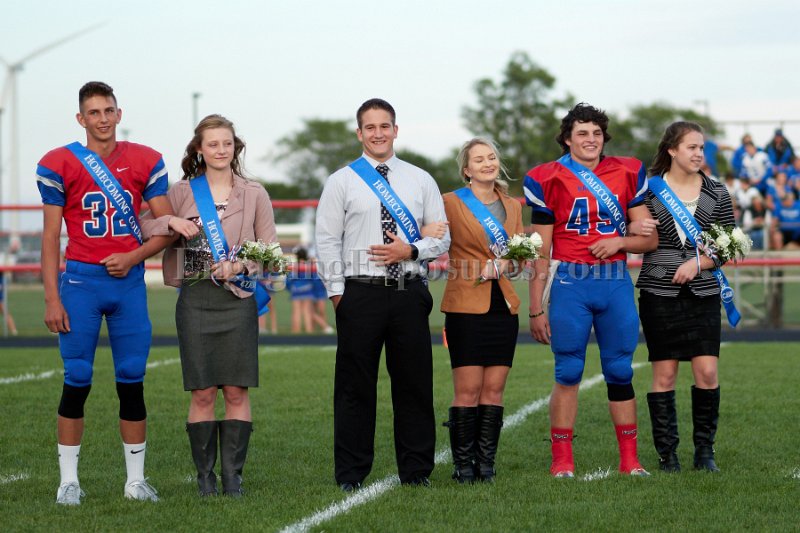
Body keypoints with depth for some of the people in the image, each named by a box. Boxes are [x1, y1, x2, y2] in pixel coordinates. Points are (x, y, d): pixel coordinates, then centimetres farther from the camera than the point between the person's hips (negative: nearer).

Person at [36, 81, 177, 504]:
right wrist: (51, 299, -5)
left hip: (129, 280, 2)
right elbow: (50, 238, 1)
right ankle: (68, 480, 5)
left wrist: (132, 257, -10)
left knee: (132, 382, 4)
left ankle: (136, 479, 12)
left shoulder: (145, 162, 5)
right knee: (76, 381, -2)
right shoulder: (60, 164, 0)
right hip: (81, 280, -2)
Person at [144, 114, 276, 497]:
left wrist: (241, 265, -11)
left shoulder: (254, 194, 7)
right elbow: (147, 231, 9)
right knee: (202, 393, 0)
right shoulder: (181, 193, 7)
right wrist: (173, 225, -11)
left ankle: (233, 474, 4)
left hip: (238, 298, 0)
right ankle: (205, 475, 7)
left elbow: (269, 249, 7)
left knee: (237, 391, -2)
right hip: (196, 298, 0)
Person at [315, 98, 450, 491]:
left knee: (414, 383, 4)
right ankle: (351, 474, 7)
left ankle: (416, 471, 11)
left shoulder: (420, 181, 11)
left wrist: (410, 251, -9)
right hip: (360, 293, -2)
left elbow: (441, 238, 10)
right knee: (355, 386, 1)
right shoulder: (341, 182, 4)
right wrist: (337, 293, -6)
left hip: (409, 293, 2)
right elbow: (327, 241, 1)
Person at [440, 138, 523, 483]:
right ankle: (463, 465, 0)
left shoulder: (512, 206, 14)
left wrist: (502, 266, -5)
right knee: (467, 390, -6)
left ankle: (486, 463, 8)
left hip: (503, 306, 5)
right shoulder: (451, 203, -1)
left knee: (494, 390, 3)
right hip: (466, 307, -5)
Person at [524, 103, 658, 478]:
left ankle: (629, 458, 12)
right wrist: (536, 309, 0)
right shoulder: (549, 180, 1)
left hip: (616, 281, 2)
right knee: (568, 373, -2)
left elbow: (649, 238, 11)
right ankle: (562, 460, 4)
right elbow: (540, 253, 3)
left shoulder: (626, 174, 9)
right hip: (571, 282, -2)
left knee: (620, 371, 6)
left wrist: (619, 241, -10)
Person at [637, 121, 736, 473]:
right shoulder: (650, 189, 2)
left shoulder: (717, 194, 7)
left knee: (707, 372, -5)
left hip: (703, 294, 1)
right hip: (659, 294, -1)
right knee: (664, 375, 1)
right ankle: (667, 453, 9)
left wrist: (698, 262, -9)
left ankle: (704, 451, 8)